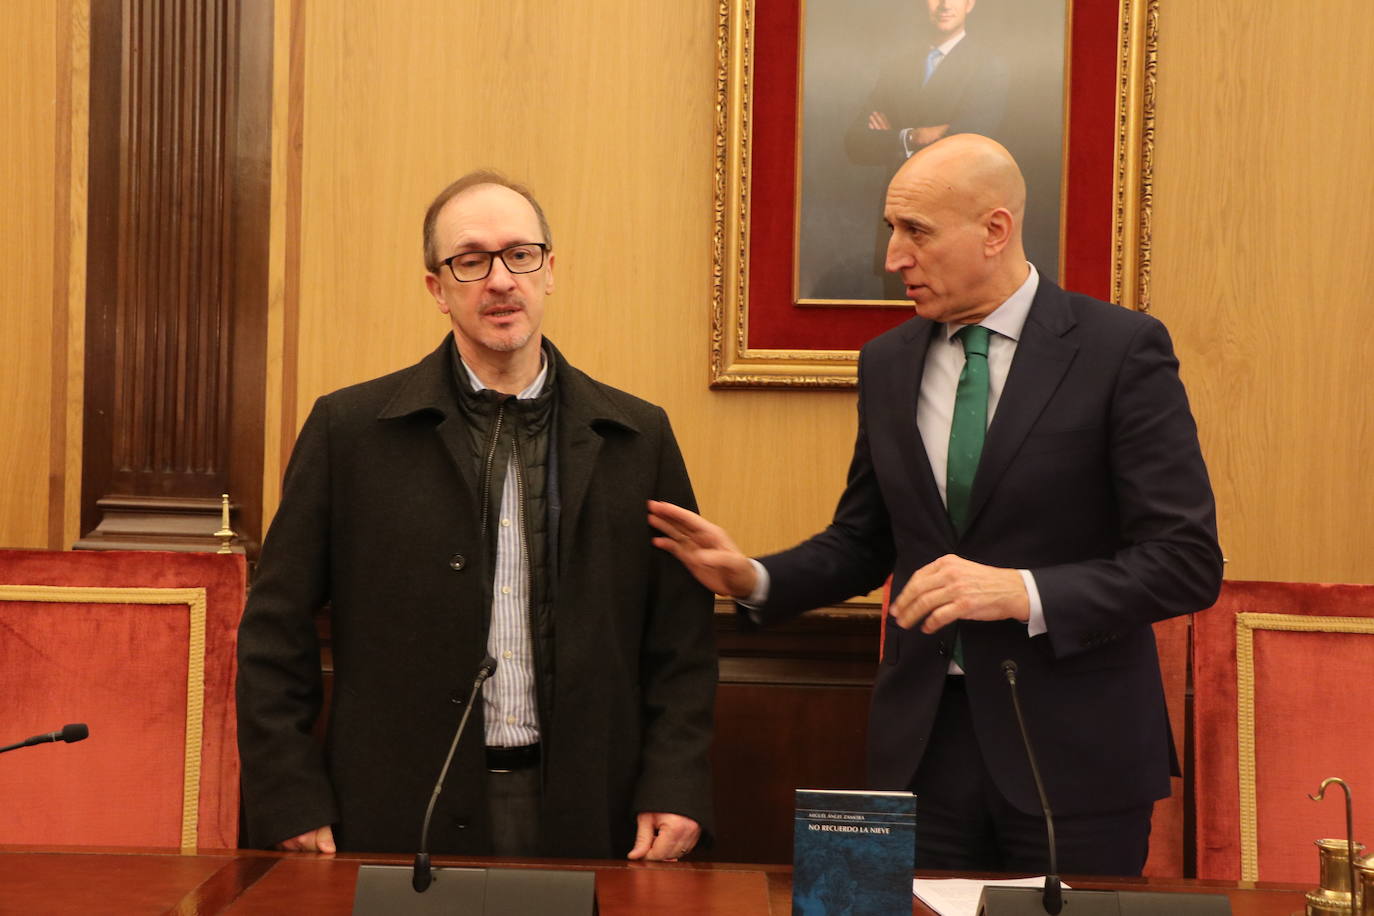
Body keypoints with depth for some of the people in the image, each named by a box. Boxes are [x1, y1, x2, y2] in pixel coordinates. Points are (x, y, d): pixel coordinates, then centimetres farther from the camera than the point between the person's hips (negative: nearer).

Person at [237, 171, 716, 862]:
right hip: (401, 821, -1)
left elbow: (681, 636, 6)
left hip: (583, 825, 1)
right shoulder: (350, 429, 1)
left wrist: (675, 789, -4)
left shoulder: (637, 437, 5)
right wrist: (291, 799, -5)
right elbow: (277, 631, 1)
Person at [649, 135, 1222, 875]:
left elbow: (1188, 561, -12)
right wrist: (754, 579, -2)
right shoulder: (887, 362, 8)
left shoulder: (1121, 349, -9)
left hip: (1072, 750, -4)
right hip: (924, 740, 4)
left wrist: (1023, 592, -23)